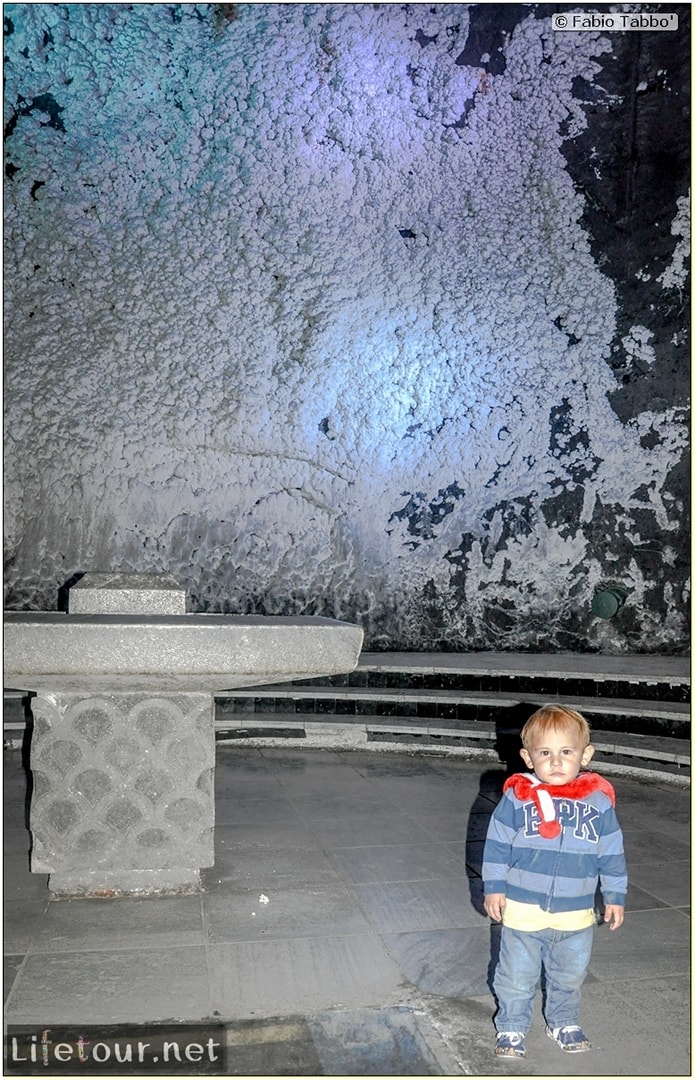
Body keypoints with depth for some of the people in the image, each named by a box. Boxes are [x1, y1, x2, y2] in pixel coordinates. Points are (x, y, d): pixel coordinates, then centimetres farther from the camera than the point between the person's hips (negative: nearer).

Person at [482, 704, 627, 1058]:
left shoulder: (599, 801, -7)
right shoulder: (516, 796, -12)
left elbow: (612, 853, 3)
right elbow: (496, 844, -5)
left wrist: (615, 896, 6)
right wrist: (493, 887, -5)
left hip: (576, 915, 2)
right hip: (522, 911, -2)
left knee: (570, 976, 21)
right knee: (517, 977, 12)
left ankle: (563, 1022, 45)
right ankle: (512, 1027, 34)